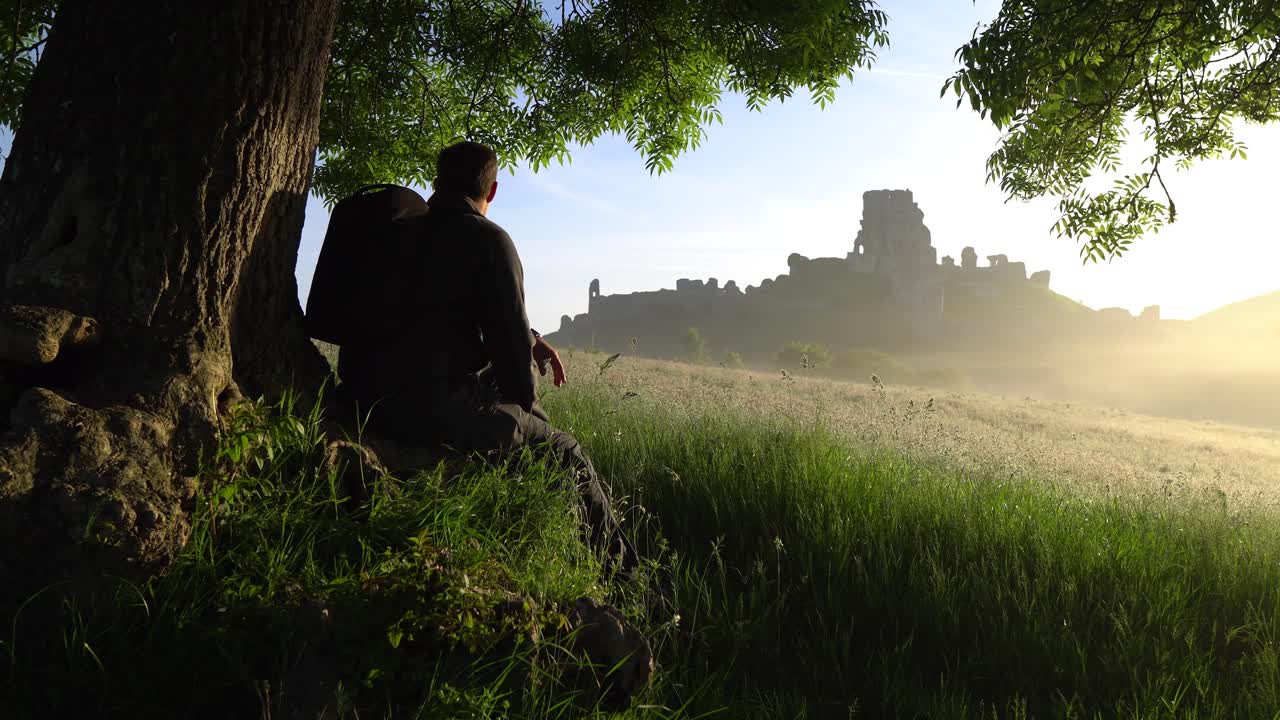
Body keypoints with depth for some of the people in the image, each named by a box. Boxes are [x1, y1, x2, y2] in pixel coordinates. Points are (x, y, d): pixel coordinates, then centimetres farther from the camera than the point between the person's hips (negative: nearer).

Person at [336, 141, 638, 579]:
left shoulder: (400, 232, 16)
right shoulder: (488, 239, -9)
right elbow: (508, 333, -10)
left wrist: (530, 339, 20)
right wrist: (525, 407, 6)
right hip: (430, 407, -9)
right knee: (563, 451, 6)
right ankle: (622, 570, 19)